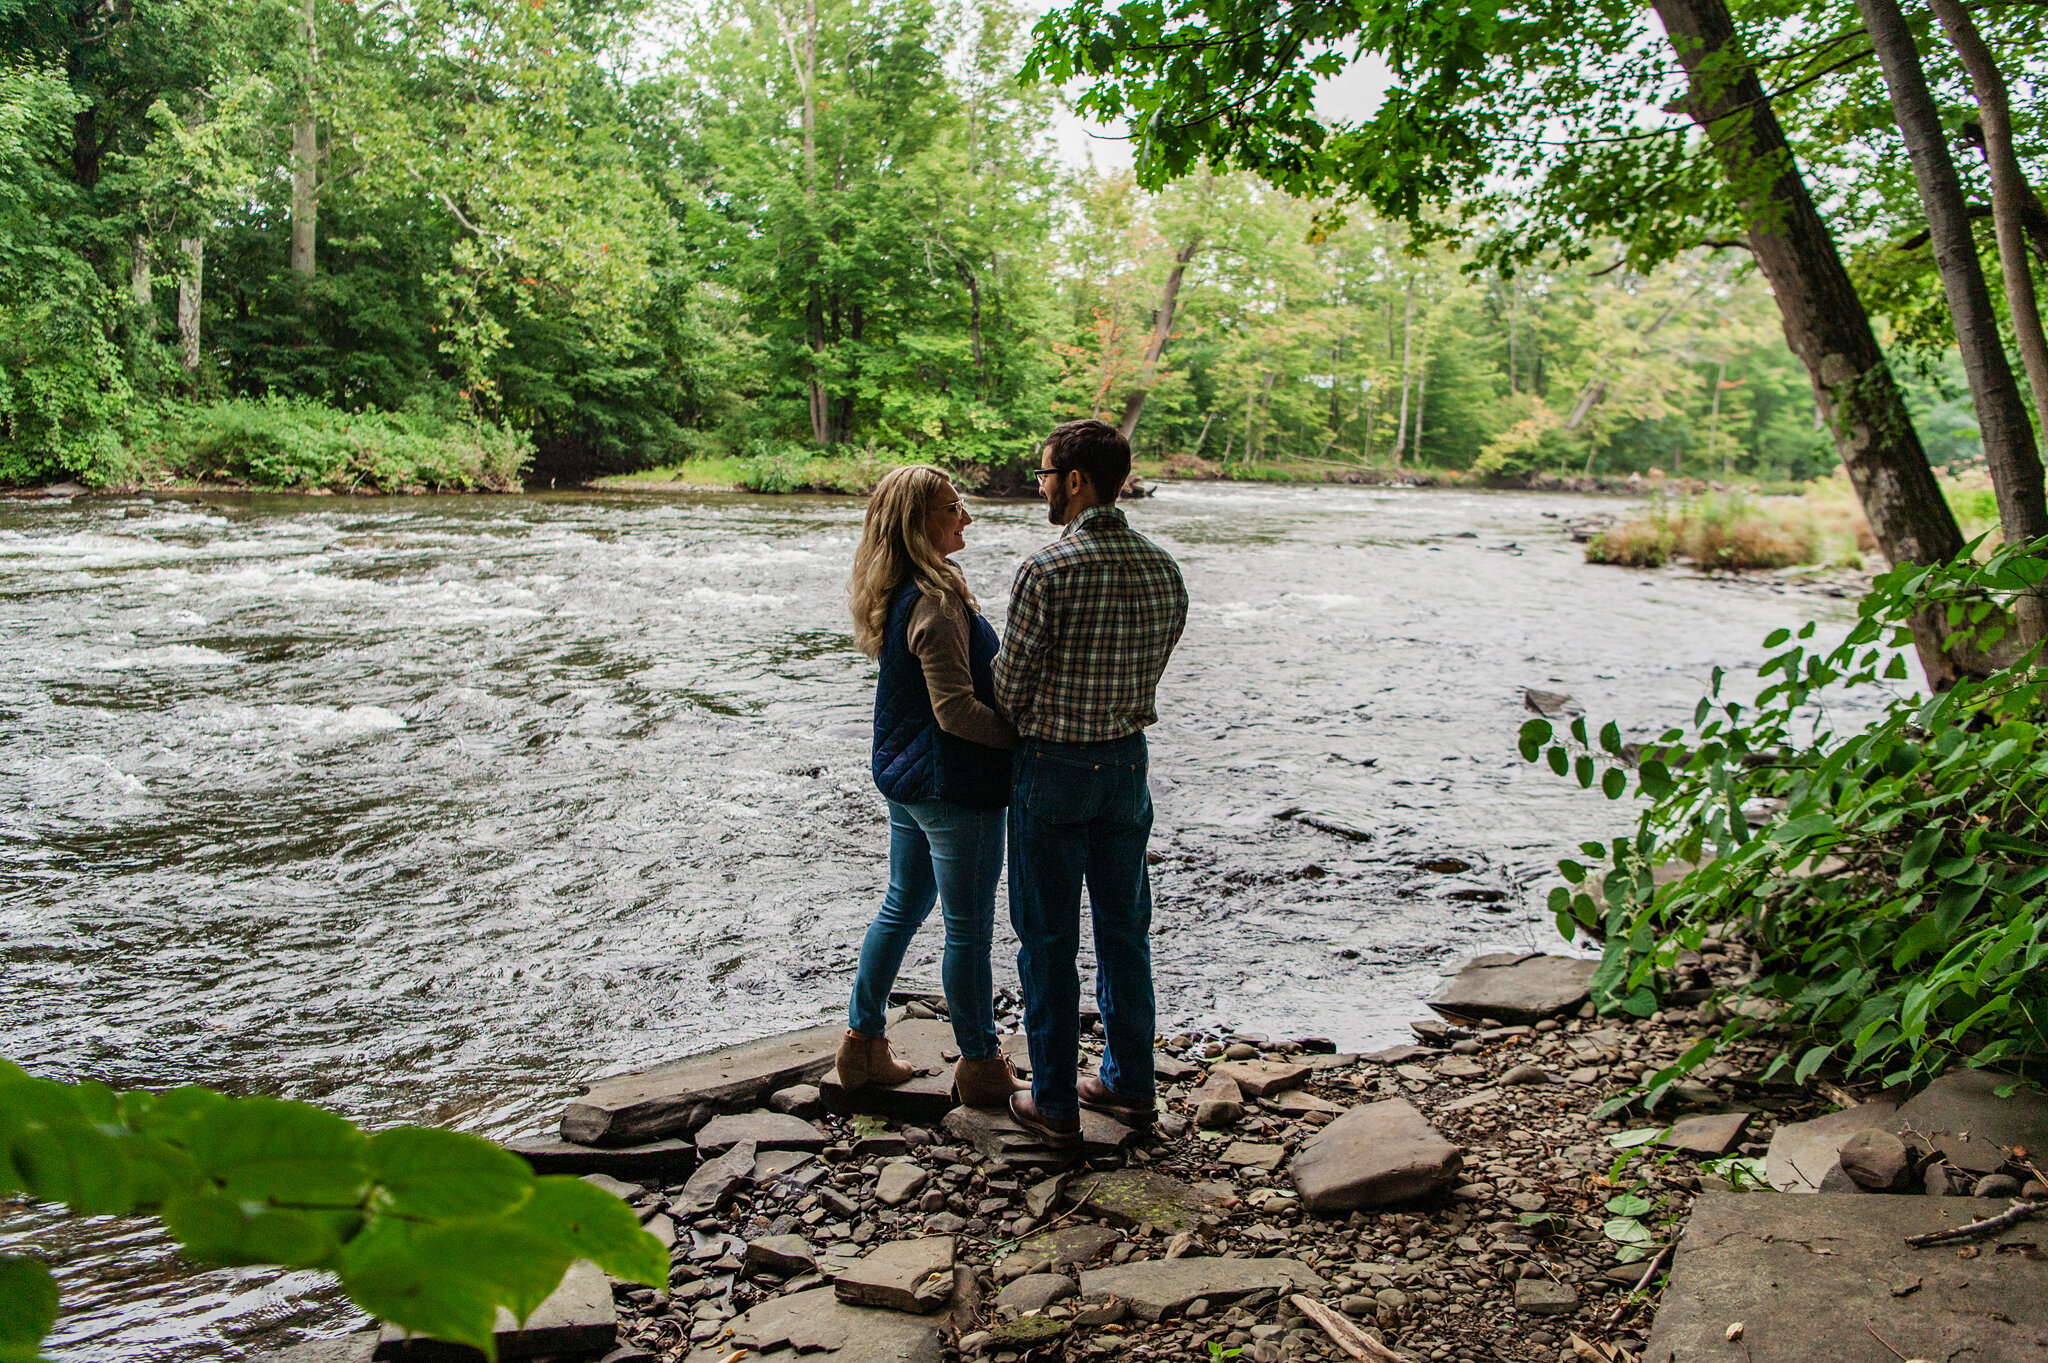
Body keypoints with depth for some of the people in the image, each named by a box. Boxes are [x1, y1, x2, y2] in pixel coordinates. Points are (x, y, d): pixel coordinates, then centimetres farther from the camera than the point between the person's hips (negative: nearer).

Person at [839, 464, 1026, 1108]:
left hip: (903, 777, 10)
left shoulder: (893, 596, 7)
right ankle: (980, 1064, 19)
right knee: (969, 929, 4)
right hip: (956, 788, -9)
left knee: (901, 908, 21)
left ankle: (863, 1042, 30)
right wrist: (1025, 735, -13)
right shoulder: (936, 602, -22)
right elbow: (956, 710, -25)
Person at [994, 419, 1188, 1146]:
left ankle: (1055, 1104, 16)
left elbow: (1010, 684, -13)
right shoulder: (1163, 569, -1)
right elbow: (1148, 670, 6)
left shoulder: (1046, 569, -19)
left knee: (1049, 941, 6)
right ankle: (1129, 1083, 29)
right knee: (1123, 931, 17)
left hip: (1052, 767, -5)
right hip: (1127, 760, 6)